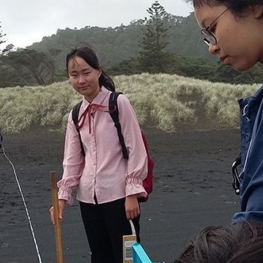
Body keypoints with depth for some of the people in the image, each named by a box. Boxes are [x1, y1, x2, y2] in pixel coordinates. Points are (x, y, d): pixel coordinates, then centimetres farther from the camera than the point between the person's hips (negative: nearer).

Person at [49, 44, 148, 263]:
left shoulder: (119, 103, -9)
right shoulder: (75, 115, 8)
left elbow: (136, 150, -10)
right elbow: (72, 160, 11)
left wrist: (132, 192, -12)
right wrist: (63, 195, 5)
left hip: (118, 195, -5)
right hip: (88, 198, 6)